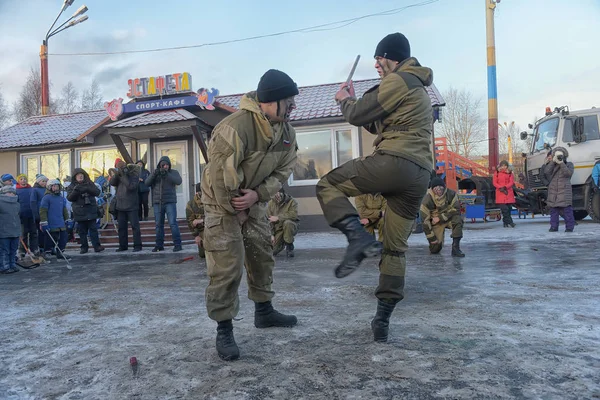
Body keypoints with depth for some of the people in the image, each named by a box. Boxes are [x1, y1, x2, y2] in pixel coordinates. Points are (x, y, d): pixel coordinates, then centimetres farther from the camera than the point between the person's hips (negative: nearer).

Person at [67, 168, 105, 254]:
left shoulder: (89, 184, 8)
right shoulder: (71, 187, 7)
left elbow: (97, 192, -4)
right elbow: (69, 198, -4)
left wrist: (88, 189, -21)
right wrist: (75, 191, -22)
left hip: (91, 211, 0)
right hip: (79, 213, 0)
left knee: (93, 229, -2)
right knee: (82, 231, 5)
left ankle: (97, 246, -1)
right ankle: (84, 247, 13)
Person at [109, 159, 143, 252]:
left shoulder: (134, 175, -6)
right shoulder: (119, 175, 11)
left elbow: (131, 186, -20)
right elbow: (112, 183, -2)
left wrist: (123, 176, -20)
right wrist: (116, 174, -16)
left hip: (131, 206, -6)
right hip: (120, 206, 6)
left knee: (135, 225, -5)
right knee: (121, 227, 10)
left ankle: (137, 245, -2)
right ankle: (123, 245, 17)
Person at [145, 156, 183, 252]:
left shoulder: (174, 172, 5)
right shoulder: (156, 173, 12)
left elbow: (178, 181, -14)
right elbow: (147, 183, 1)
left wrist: (166, 174, -26)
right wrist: (154, 174, -17)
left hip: (170, 202, -3)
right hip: (157, 202, 3)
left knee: (173, 223, -10)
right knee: (159, 225, 4)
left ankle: (177, 244, -7)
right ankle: (159, 245, 10)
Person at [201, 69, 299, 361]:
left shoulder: (287, 131, -8)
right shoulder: (235, 128, -32)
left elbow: (283, 170, -3)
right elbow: (220, 178, -29)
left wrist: (257, 195, -20)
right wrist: (236, 210, -16)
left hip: (255, 199, 7)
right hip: (222, 201, -7)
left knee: (262, 255, 15)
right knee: (226, 266, -9)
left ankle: (264, 311, 33)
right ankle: (224, 331, 4)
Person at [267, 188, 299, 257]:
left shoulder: (292, 201, -11)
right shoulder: (270, 203, -4)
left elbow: (294, 214, -25)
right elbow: (269, 221, -4)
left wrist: (278, 218, -26)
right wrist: (271, 235, -11)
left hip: (290, 228, -2)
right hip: (277, 229, 2)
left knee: (287, 223, -38)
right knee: (272, 251, -11)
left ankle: (289, 247, -18)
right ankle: (282, 243, 25)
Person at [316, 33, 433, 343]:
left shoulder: (398, 81, 0)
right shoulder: (419, 89, 32)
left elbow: (358, 116, 0)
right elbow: (378, 124, 32)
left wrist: (344, 100, 21)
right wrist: (354, 103, 29)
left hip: (394, 162, -9)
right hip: (420, 175, 9)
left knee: (328, 185, 1)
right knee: (395, 248, 11)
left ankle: (359, 237, -22)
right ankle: (382, 321, 14)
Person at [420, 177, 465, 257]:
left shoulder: (451, 194, -18)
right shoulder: (427, 200, -21)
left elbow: (456, 209, -17)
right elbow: (425, 220, -17)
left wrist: (440, 218, -24)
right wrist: (431, 238, -17)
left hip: (449, 218, 1)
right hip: (435, 222, -1)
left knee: (458, 219, -35)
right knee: (435, 250, -9)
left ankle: (455, 247, -23)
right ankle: (439, 242, 30)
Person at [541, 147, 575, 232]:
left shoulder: (569, 164, 9)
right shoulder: (552, 165, 16)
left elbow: (568, 173, -11)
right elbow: (546, 172, -5)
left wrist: (561, 163, -12)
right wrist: (553, 161, -8)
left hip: (564, 191, -3)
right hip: (553, 191, 3)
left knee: (567, 209, -7)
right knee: (553, 209, 2)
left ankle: (569, 227, -2)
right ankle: (554, 226, 7)